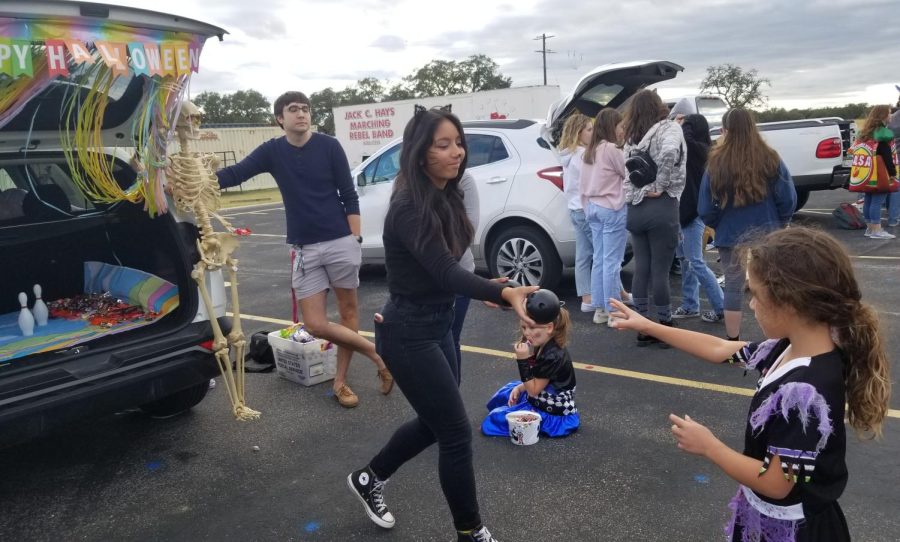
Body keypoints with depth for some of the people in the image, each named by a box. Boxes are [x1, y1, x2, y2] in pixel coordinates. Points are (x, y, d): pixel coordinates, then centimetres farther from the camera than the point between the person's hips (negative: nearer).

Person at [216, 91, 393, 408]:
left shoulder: (329, 146, -2)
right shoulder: (272, 151, 5)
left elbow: (349, 196, -1)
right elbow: (234, 174, -3)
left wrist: (355, 240, -7)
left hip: (340, 242, -2)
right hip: (304, 249, 2)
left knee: (348, 310, 6)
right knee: (315, 325, -4)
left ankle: (340, 381, 21)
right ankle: (378, 354, 12)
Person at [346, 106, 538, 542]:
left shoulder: (445, 198, 3)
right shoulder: (409, 208, -25)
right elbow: (444, 272, -36)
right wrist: (504, 293, -49)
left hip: (436, 326, 9)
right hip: (409, 335, -9)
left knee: (435, 422, 22)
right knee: (456, 433, 0)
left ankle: (369, 479, 44)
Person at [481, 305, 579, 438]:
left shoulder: (553, 356, -30)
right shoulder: (543, 347, -2)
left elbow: (533, 390, -24)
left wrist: (523, 360, -30)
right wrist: (519, 388, -3)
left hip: (553, 413, -10)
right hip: (541, 401, 10)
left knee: (497, 418, -8)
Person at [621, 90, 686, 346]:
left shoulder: (633, 138, 15)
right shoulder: (669, 128, -4)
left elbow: (628, 174, 10)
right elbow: (670, 151, -24)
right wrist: (660, 186, -15)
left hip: (635, 208, 6)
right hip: (661, 208, -6)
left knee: (641, 269, 10)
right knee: (660, 271, 1)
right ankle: (665, 327, 12)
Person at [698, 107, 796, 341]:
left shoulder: (717, 164, -10)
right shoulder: (770, 159, -6)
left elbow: (705, 209, -8)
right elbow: (788, 199, -6)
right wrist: (779, 224, 11)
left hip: (731, 236, -1)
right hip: (767, 234, 1)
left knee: (733, 287, 10)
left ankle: (733, 344, 18)